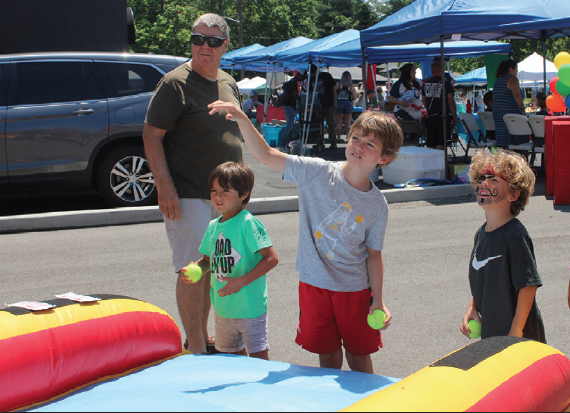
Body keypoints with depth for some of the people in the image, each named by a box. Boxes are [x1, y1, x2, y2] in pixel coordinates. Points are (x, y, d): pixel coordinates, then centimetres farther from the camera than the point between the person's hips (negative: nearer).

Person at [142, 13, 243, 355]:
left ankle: (204, 338, 28)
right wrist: (164, 184, -20)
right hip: (188, 196, -8)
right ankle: (196, 349, 2)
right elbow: (152, 135, -13)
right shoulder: (175, 83, -10)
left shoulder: (228, 83, 13)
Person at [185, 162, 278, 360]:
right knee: (234, 355, 20)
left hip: (251, 308, -7)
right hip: (223, 308, 7)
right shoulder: (213, 227, 7)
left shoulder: (248, 223, -15)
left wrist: (242, 281, -25)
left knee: (258, 358, -3)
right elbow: (208, 260, 19)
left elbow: (271, 258, -20)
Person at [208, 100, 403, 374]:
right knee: (328, 355, 11)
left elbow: (373, 254, 1)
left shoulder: (377, 205, -5)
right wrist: (243, 120, -27)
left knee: (358, 355, 10)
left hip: (355, 289, 0)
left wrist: (378, 300, -5)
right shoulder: (317, 172, -10)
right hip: (314, 283, 0)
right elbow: (266, 155, -14)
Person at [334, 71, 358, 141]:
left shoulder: (337, 85, -4)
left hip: (339, 104, -2)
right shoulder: (352, 87, 0)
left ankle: (338, 137, 3)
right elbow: (354, 97, -5)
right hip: (348, 104, 2)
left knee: (339, 123, 4)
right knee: (348, 123, 8)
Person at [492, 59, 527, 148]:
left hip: (497, 114, 8)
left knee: (502, 144, 3)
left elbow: (494, 98, 21)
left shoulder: (497, 80, 16)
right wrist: (522, 109, -19)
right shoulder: (512, 79, -9)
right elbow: (517, 95, -22)